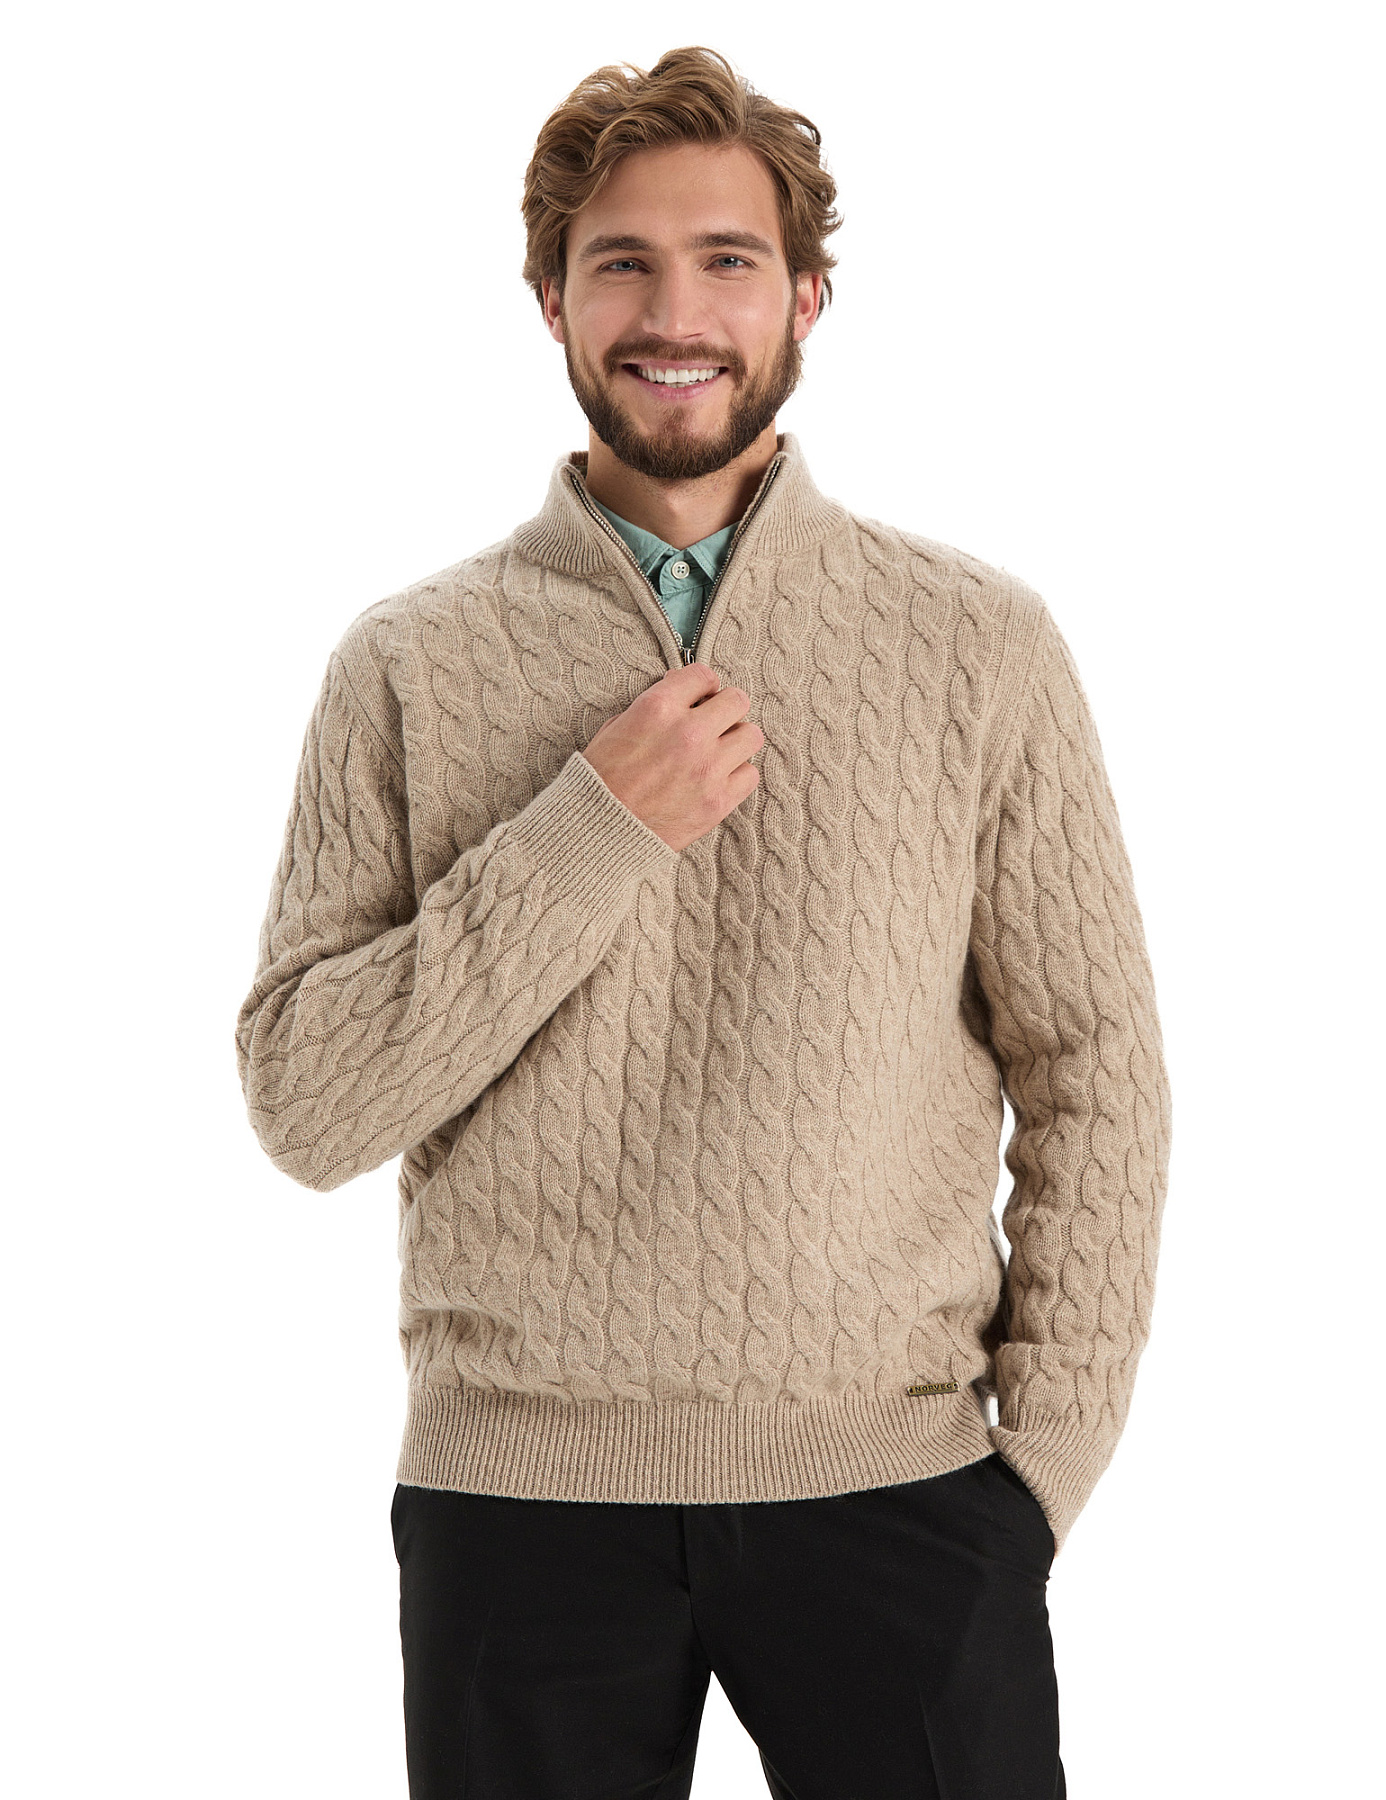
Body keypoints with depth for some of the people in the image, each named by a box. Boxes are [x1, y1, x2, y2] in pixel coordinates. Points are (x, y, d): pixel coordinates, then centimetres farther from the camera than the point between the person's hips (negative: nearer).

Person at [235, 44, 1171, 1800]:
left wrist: (1043, 1461, -1)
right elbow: (302, 1105, -4)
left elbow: (1096, 1079, 4)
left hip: (894, 1479, 0)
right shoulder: (411, 664, 2)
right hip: (518, 1491, 0)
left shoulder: (980, 644, 2)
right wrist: (591, 831, -13)